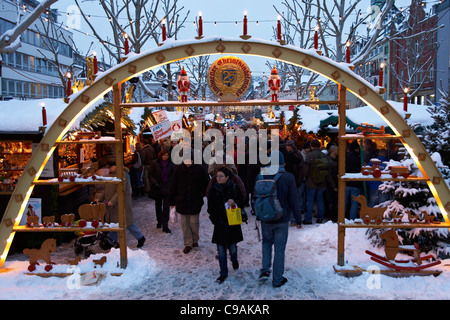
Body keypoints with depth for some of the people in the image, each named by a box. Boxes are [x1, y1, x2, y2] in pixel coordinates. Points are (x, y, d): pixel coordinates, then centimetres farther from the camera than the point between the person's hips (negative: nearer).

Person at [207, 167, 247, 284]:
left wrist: (235, 203, -17)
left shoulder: (234, 188, -1)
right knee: (221, 249, 2)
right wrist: (215, 220, -4)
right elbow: (211, 208, 6)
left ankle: (234, 260, 42)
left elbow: (241, 203, 4)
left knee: (232, 247, 7)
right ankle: (223, 273, 17)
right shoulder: (213, 190, 1)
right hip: (220, 224, 1)